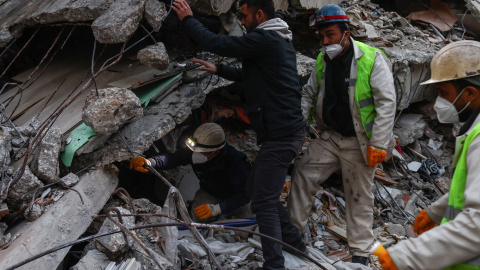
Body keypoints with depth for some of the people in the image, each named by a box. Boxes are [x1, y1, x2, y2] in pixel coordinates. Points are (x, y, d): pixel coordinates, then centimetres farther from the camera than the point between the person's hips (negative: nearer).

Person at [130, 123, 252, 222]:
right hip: (210, 193, 2)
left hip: (236, 199, -2)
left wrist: (216, 208, -41)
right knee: (200, 218, -25)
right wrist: (148, 162, -47)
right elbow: (172, 158, -27)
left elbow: (244, 195, -33)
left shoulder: (234, 161, -35)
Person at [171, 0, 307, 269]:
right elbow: (251, 75, 29)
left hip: (279, 135, -10)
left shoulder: (263, 39, -16)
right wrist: (218, 69, 28)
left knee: (263, 202, -4)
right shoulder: (279, 41, 17)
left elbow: (216, 42, -16)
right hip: (287, 130, 10)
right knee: (257, 189, 21)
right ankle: (294, 242, 30)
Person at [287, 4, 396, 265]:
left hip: (359, 141, -5)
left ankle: (360, 252, 19)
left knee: (359, 196, 4)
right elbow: (308, 94, 14)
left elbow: (386, 102, -15)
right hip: (330, 137, 5)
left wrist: (378, 145, -17)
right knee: (303, 173, -1)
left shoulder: (371, 58, -14)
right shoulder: (322, 61, 4)